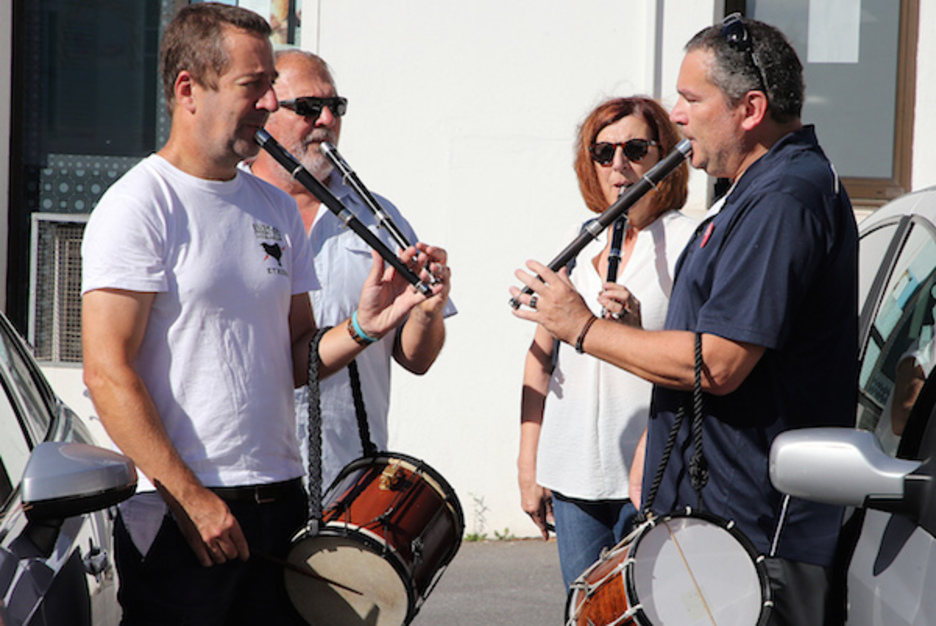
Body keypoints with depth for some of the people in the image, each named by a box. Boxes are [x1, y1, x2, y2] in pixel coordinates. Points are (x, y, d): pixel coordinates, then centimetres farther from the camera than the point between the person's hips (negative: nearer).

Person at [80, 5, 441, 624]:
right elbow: (108, 375, -15)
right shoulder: (138, 206, -8)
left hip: (282, 500, 7)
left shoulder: (275, 206, 14)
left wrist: (362, 327, -3)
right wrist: (192, 499, -18)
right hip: (176, 509, -7)